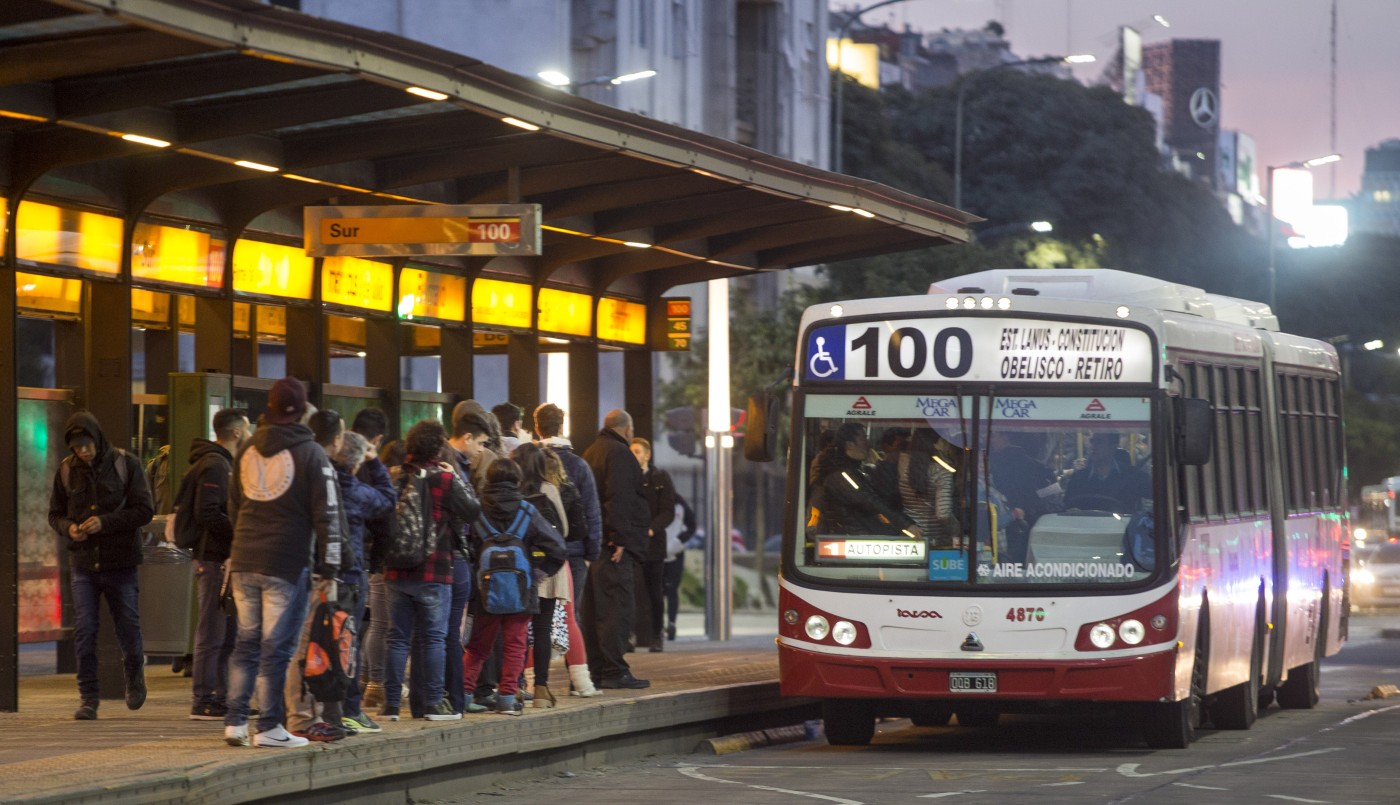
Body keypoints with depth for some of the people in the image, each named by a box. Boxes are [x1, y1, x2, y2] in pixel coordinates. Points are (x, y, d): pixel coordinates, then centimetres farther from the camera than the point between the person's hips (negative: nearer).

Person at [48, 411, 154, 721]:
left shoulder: (125, 464, -6)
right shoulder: (67, 470, 3)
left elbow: (144, 510, -10)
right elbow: (55, 513, 11)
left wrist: (105, 522, -22)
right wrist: (68, 528, -13)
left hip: (121, 564, -2)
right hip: (84, 564, 2)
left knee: (128, 627, 8)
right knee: (83, 632, -5)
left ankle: (134, 672, 38)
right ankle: (88, 697, 3)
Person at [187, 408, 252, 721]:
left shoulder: (224, 464, 20)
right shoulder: (215, 466, -14)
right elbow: (207, 515, -23)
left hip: (223, 559, 11)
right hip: (215, 560, -11)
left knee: (227, 635, 13)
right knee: (213, 634, -7)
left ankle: (220, 699, 19)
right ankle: (204, 702, -5)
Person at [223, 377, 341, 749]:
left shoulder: (247, 451, 11)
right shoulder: (310, 453, -6)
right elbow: (326, 513, -8)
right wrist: (328, 564, -4)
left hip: (244, 562, 5)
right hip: (287, 564, -5)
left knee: (247, 642, 13)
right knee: (277, 646, -2)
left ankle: (235, 722, 10)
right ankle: (269, 726, -1)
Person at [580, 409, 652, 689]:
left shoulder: (590, 453, 21)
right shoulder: (619, 453, -9)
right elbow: (618, 498, -20)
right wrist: (619, 538, -21)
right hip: (614, 544, -10)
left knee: (595, 608, 10)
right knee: (619, 607, -9)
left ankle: (596, 671, 12)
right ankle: (614, 671, -13)